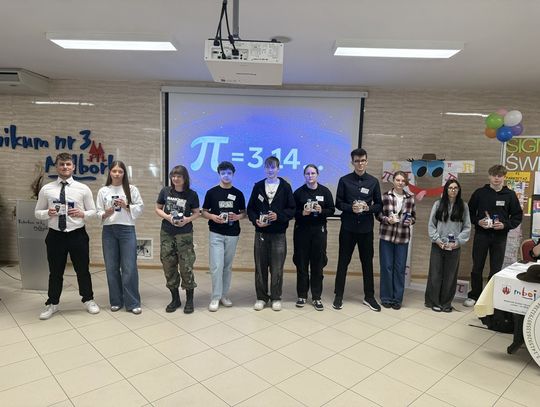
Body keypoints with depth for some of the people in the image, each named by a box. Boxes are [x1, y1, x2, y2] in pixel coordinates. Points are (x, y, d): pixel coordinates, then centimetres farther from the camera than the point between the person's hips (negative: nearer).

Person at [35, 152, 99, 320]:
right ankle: (52, 304, 32)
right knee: (55, 272, 13)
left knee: (83, 270, 11)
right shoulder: (46, 189, 1)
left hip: (78, 235, -1)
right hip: (55, 236, 1)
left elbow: (93, 211, 3)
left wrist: (82, 214, -18)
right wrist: (48, 213, -16)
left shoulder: (83, 189, 0)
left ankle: (88, 300, 30)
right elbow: (37, 213, 6)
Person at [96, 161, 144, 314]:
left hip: (127, 230, -2)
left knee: (129, 267, -3)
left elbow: (140, 208, 2)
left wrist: (126, 206, -12)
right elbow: (98, 213, 5)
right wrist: (106, 214, -16)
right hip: (108, 231, 2)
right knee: (111, 267, 8)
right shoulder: (103, 191, 6)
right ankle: (116, 301, 22)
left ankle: (133, 303, 6)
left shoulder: (132, 189, 3)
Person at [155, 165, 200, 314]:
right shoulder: (165, 191, 1)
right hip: (166, 234, 3)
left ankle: (189, 300, 13)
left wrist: (188, 219, -15)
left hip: (185, 234, -3)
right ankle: (175, 299, 23)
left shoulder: (191, 194, -4)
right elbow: (158, 209, 9)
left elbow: (197, 212, 3)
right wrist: (167, 216, -10)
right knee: (169, 266, 8)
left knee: (186, 266, -3)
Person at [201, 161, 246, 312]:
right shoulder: (211, 192, 1)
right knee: (216, 266, -7)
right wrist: (213, 217, -15)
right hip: (216, 234, -2)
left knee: (227, 266, 11)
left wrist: (237, 217, -11)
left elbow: (244, 213, 10)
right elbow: (204, 212, 5)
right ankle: (215, 298, 4)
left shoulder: (238, 194, 5)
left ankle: (224, 295, 23)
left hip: (232, 234, 2)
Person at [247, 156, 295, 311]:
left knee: (277, 267, 1)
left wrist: (278, 216, -15)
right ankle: (261, 297, 20)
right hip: (261, 233, 2)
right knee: (260, 266, 7)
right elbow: (250, 208, 8)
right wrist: (256, 220, -9)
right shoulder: (258, 186, 9)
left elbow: (292, 209, 0)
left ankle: (276, 297, 17)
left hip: (278, 234, -2)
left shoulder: (285, 187, 3)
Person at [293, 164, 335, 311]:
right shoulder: (298, 192, 3)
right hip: (302, 230, 0)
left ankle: (316, 297, 13)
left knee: (317, 264, 3)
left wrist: (321, 211, -15)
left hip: (319, 230, 0)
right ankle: (302, 295, 16)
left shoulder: (325, 191, 4)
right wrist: (302, 213, -16)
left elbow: (331, 210, 4)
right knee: (301, 264, 4)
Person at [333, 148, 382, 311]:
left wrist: (368, 208, -14)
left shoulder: (373, 181, 4)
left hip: (366, 228, 2)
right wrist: (351, 208, -18)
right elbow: (338, 203, 0)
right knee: (343, 262, 6)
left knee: (367, 262, 9)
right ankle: (338, 295, 18)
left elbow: (379, 205, 6)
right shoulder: (344, 180, 0)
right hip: (348, 227, -1)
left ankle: (369, 296, 23)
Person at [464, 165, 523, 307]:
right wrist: (478, 222, -11)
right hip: (481, 235, 0)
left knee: (496, 269, 6)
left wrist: (505, 225, -11)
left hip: (500, 237, 0)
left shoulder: (510, 195, 2)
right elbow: (470, 212, 6)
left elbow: (518, 215, 5)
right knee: (477, 267, 8)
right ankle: (474, 296, 21)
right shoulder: (479, 193, 1)